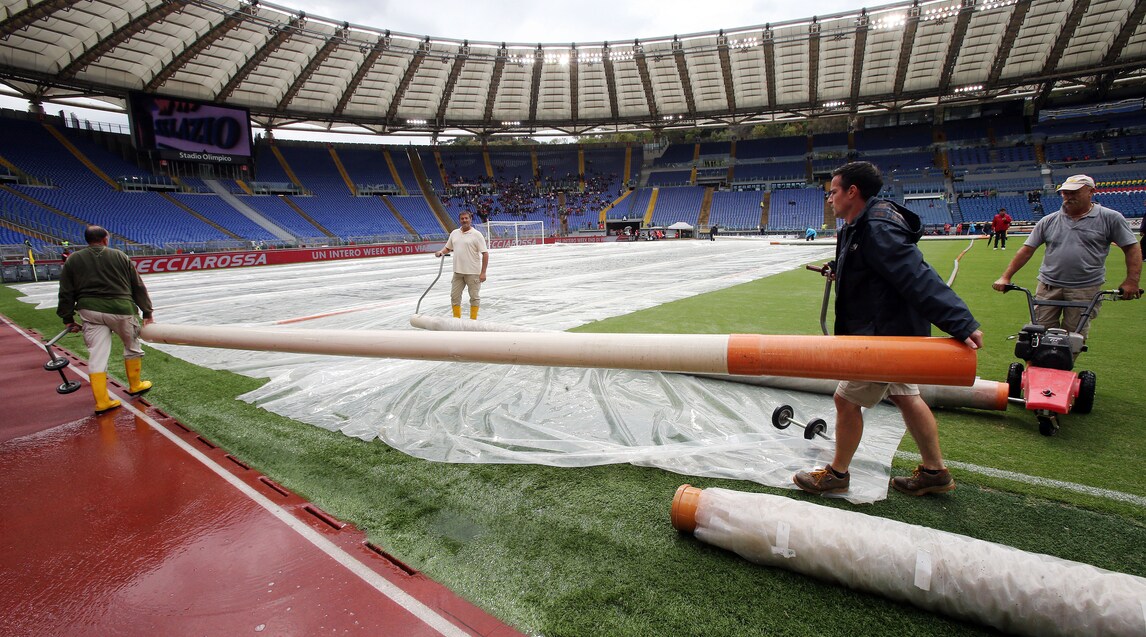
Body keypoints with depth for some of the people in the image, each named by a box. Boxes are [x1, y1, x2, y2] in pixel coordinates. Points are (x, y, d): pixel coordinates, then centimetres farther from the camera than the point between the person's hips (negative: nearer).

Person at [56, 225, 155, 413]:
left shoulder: (73, 260, 10)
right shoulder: (120, 256, 7)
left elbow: (66, 293, 8)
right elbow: (138, 287, 7)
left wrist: (68, 318, 15)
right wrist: (147, 313, 12)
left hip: (90, 311, 2)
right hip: (120, 309, -1)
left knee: (96, 356, 1)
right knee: (132, 347, 18)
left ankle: (102, 402, 2)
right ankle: (135, 386, 30)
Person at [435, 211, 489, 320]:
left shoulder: (476, 234, -8)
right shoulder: (454, 233, 8)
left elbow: (485, 253, -10)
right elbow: (448, 248, 19)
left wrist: (483, 272, -15)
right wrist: (441, 252, -5)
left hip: (473, 272, -5)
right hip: (458, 271, 5)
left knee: (474, 296, 5)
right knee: (455, 295, 10)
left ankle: (473, 320, 16)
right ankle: (456, 318, 23)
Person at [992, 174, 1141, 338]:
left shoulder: (1110, 218, 2)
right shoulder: (1049, 221, 6)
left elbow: (1132, 248, 2)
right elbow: (1027, 250, 5)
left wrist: (1132, 281, -8)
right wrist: (1006, 277, -3)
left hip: (1086, 289, -2)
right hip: (1048, 287, 2)